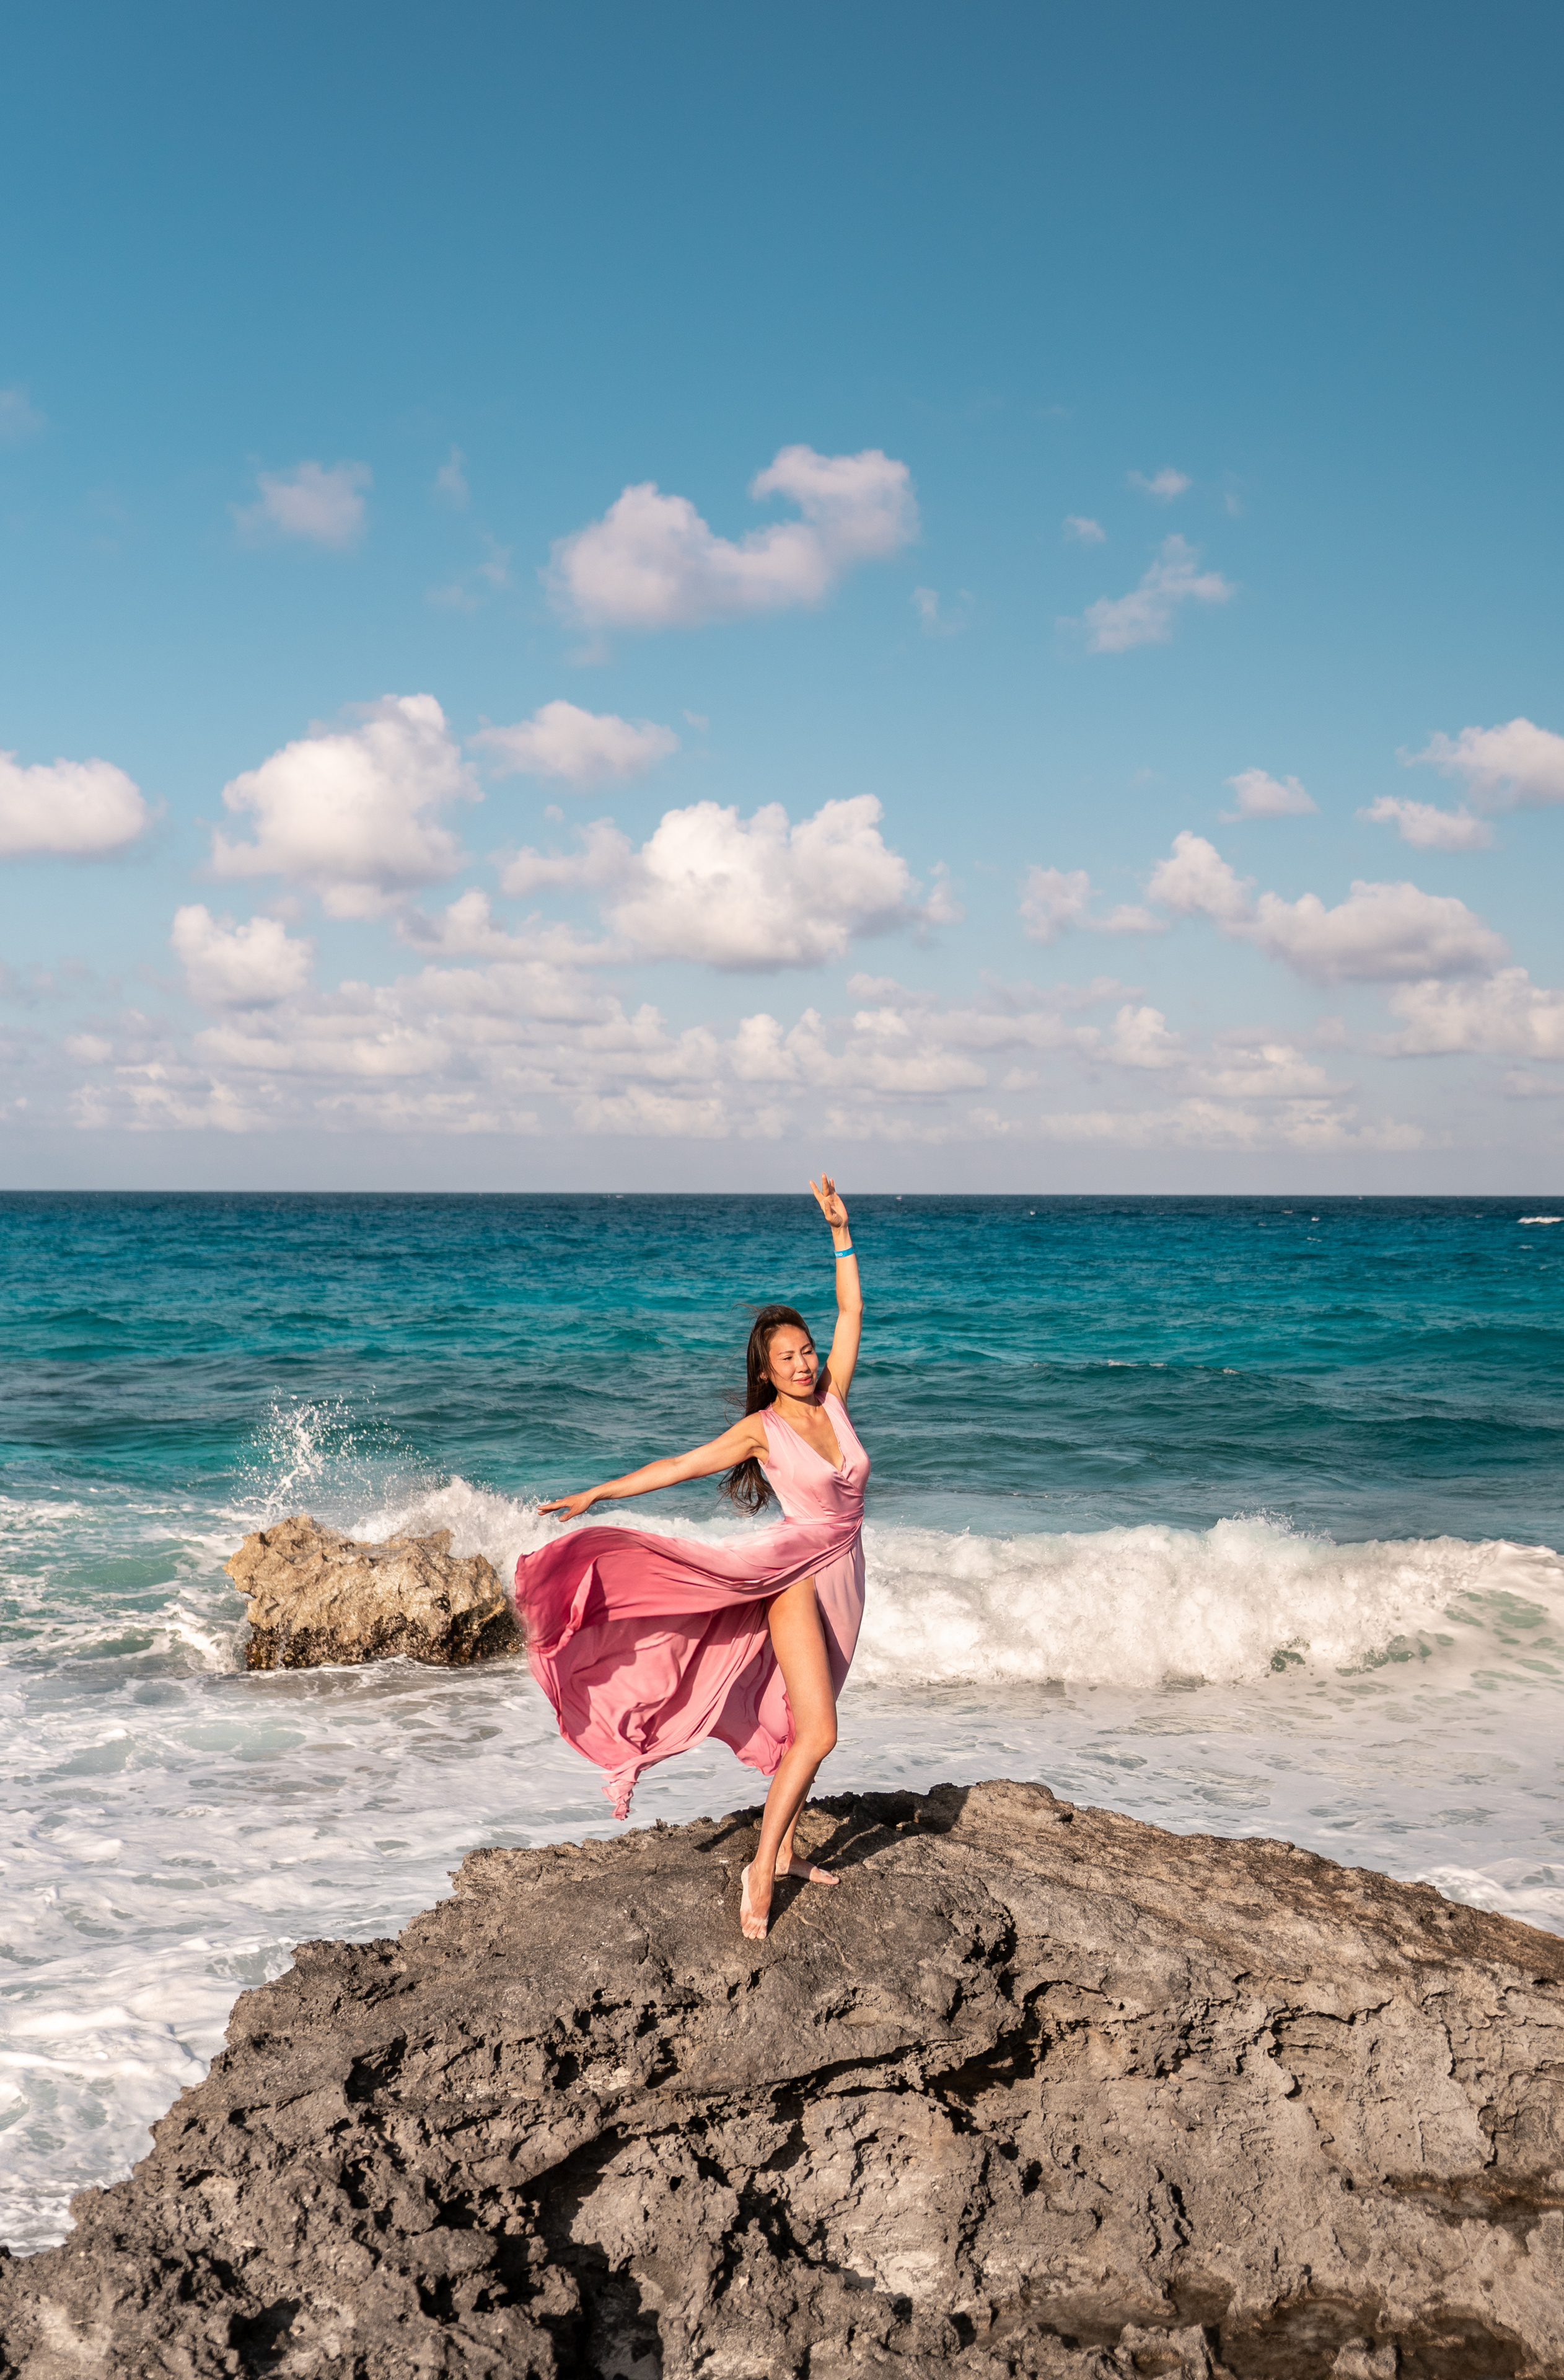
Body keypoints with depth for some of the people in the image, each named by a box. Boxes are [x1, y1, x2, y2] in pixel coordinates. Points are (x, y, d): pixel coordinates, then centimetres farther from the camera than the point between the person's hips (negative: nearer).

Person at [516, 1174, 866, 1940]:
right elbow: (680, 1465, -3)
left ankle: (784, 1851, 26)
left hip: (842, 1581, 6)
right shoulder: (761, 1430, -7)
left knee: (803, 1722, 15)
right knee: (817, 1733, -16)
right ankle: (761, 1871, -13)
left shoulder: (831, 1398, 3)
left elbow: (850, 1312, 5)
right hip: (796, 1575, -6)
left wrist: (840, 1232, 0)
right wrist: (596, 1494, -3)